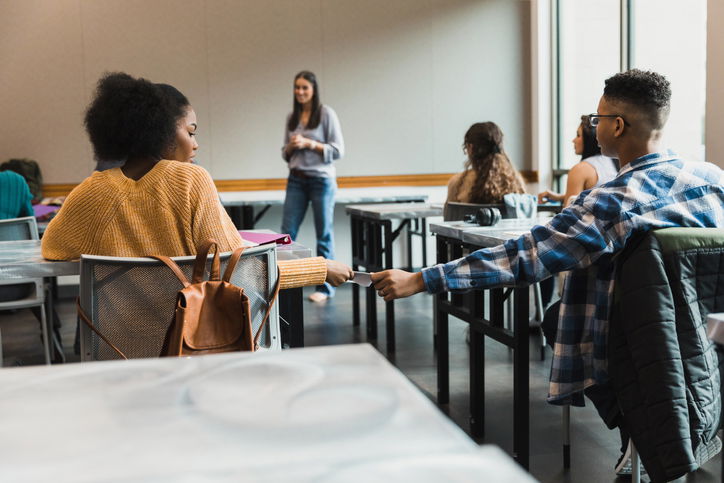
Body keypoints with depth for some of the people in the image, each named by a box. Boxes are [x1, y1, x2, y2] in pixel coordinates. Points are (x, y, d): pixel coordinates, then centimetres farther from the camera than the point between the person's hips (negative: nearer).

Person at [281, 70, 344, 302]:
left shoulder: (326, 113, -4)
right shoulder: (292, 117, 10)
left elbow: (338, 150, -8)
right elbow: (286, 153, 16)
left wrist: (309, 143, -16)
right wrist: (291, 146, -6)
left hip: (321, 179, -4)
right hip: (296, 179, 5)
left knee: (324, 234, 4)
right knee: (287, 232, 1)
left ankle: (325, 287, 14)